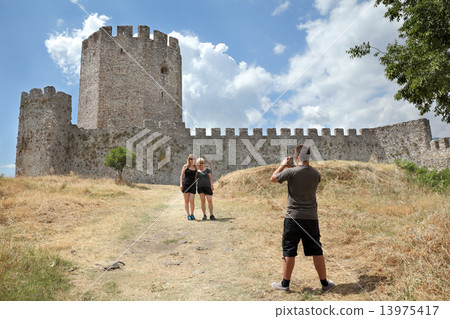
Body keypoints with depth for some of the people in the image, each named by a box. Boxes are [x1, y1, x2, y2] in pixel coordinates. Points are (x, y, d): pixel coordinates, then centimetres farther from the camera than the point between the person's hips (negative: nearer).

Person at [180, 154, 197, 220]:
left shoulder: (196, 168, 11)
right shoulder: (185, 166, 4)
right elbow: (181, 175, 4)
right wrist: (181, 184, -7)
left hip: (193, 185, 1)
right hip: (185, 184, -1)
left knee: (192, 200, -7)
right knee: (186, 201, 3)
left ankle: (192, 214, 13)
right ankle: (188, 215, 14)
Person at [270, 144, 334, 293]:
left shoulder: (291, 172, -14)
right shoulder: (316, 173, -1)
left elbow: (273, 178, 1)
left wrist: (283, 165, 14)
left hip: (293, 217, -3)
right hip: (311, 218, 3)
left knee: (289, 251, 7)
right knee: (317, 251, 13)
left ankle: (285, 283, 19)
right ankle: (325, 283, 24)